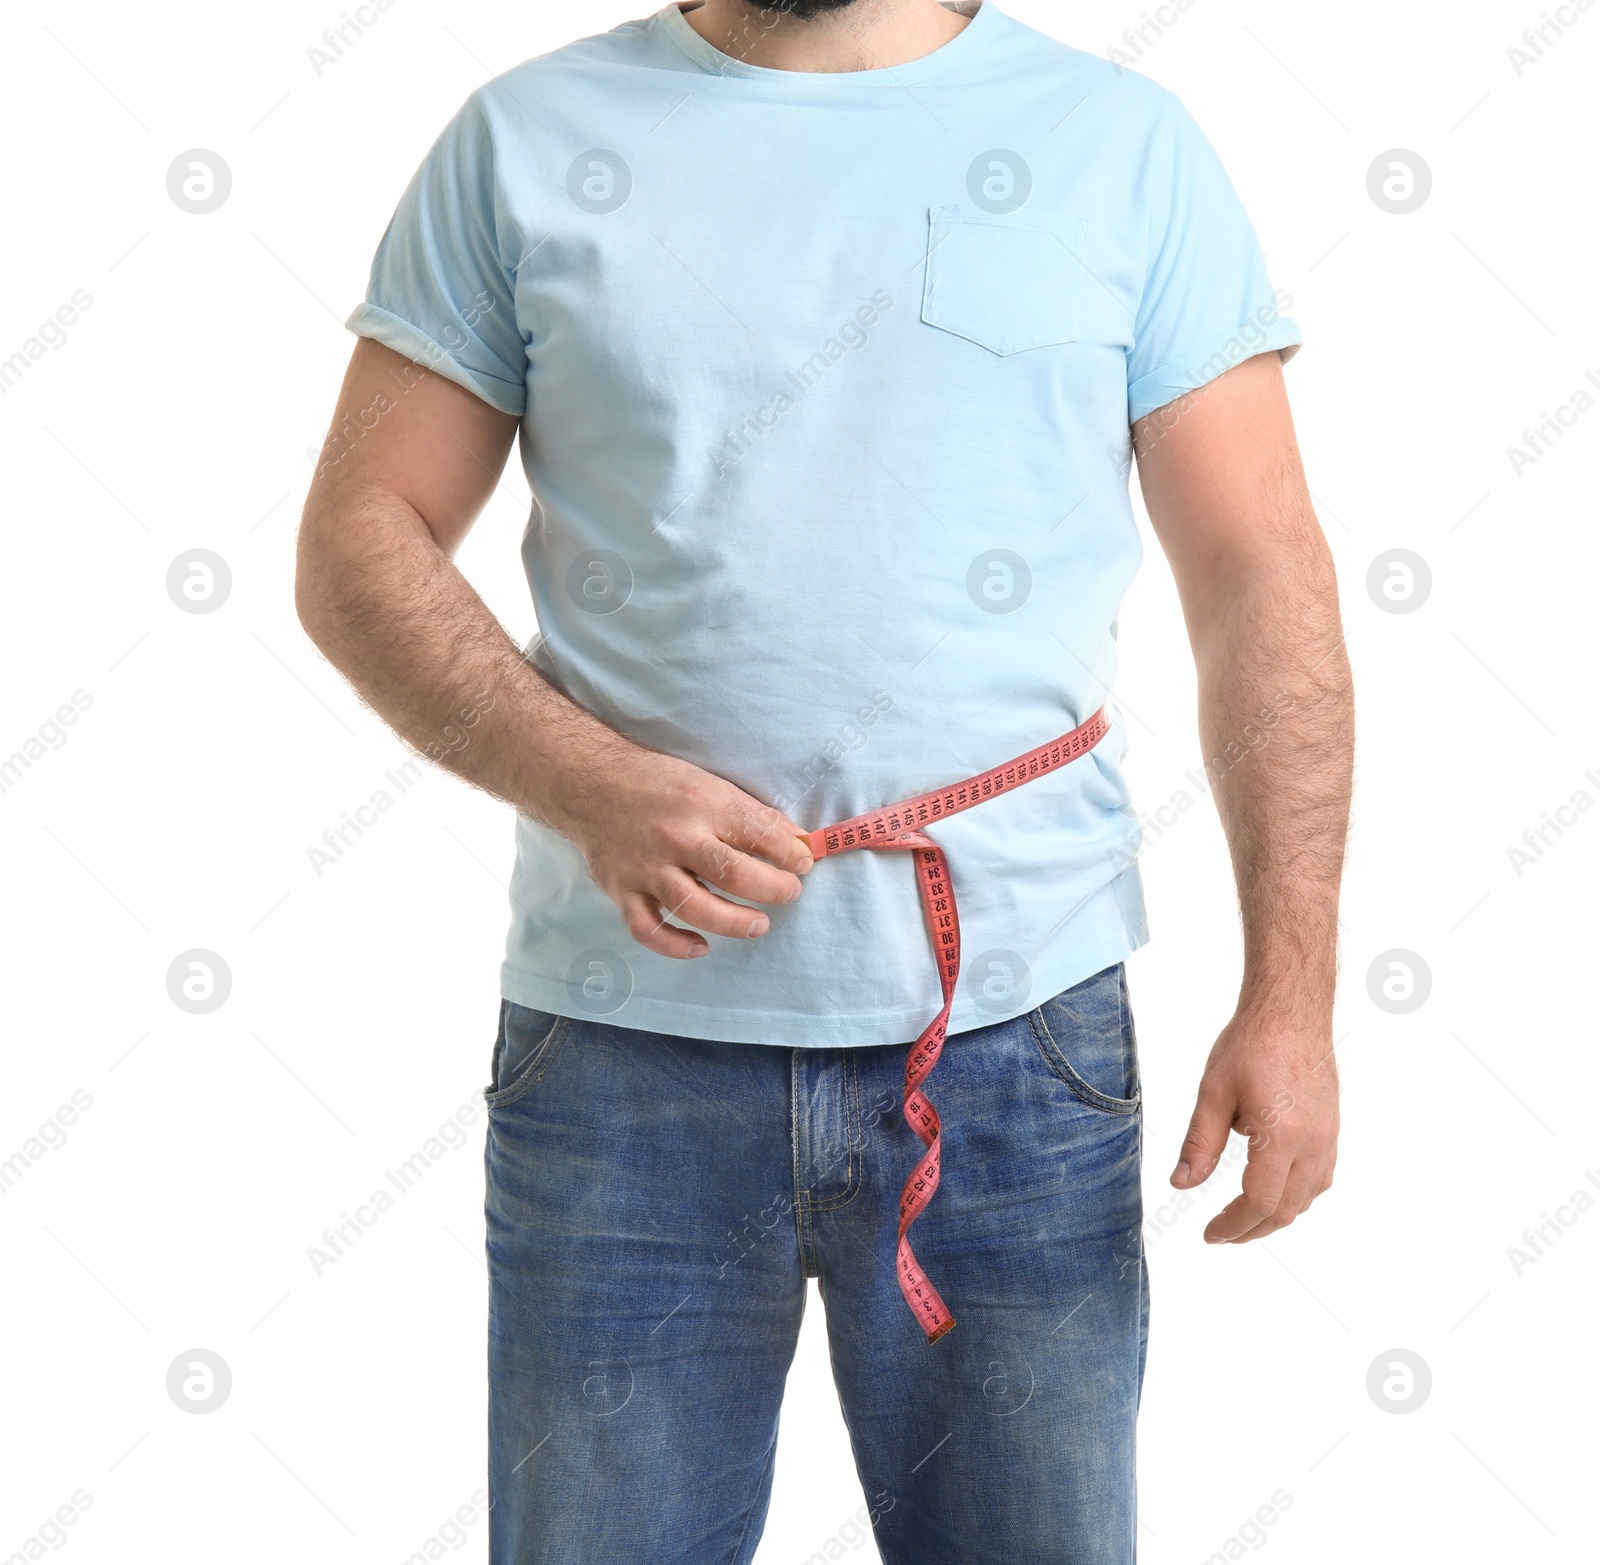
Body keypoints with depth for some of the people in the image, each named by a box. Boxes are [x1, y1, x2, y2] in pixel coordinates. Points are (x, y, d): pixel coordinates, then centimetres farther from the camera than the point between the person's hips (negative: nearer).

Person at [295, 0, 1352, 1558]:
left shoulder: (1124, 144, 5)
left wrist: (1289, 994, -5)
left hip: (1018, 1031, 0)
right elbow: (361, 540, 3)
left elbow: (1262, 582, 3)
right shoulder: (528, 140, 6)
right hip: (624, 1033, 0)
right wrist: (587, 786, -14)